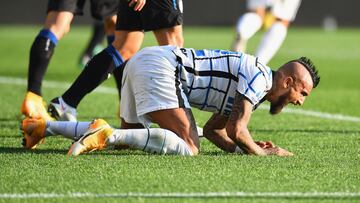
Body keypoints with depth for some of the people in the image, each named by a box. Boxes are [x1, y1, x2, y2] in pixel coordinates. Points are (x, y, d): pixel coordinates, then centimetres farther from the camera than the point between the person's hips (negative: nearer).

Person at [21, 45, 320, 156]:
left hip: (142, 61, 10)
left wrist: (246, 147, 13)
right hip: (160, 66, -10)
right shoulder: (260, 78, -6)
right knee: (188, 147, -20)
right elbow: (236, 130, -15)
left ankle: (44, 127, 18)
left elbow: (213, 129, 27)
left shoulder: (250, 80, 23)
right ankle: (107, 133, -28)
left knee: (126, 137, 24)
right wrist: (260, 152, 1)